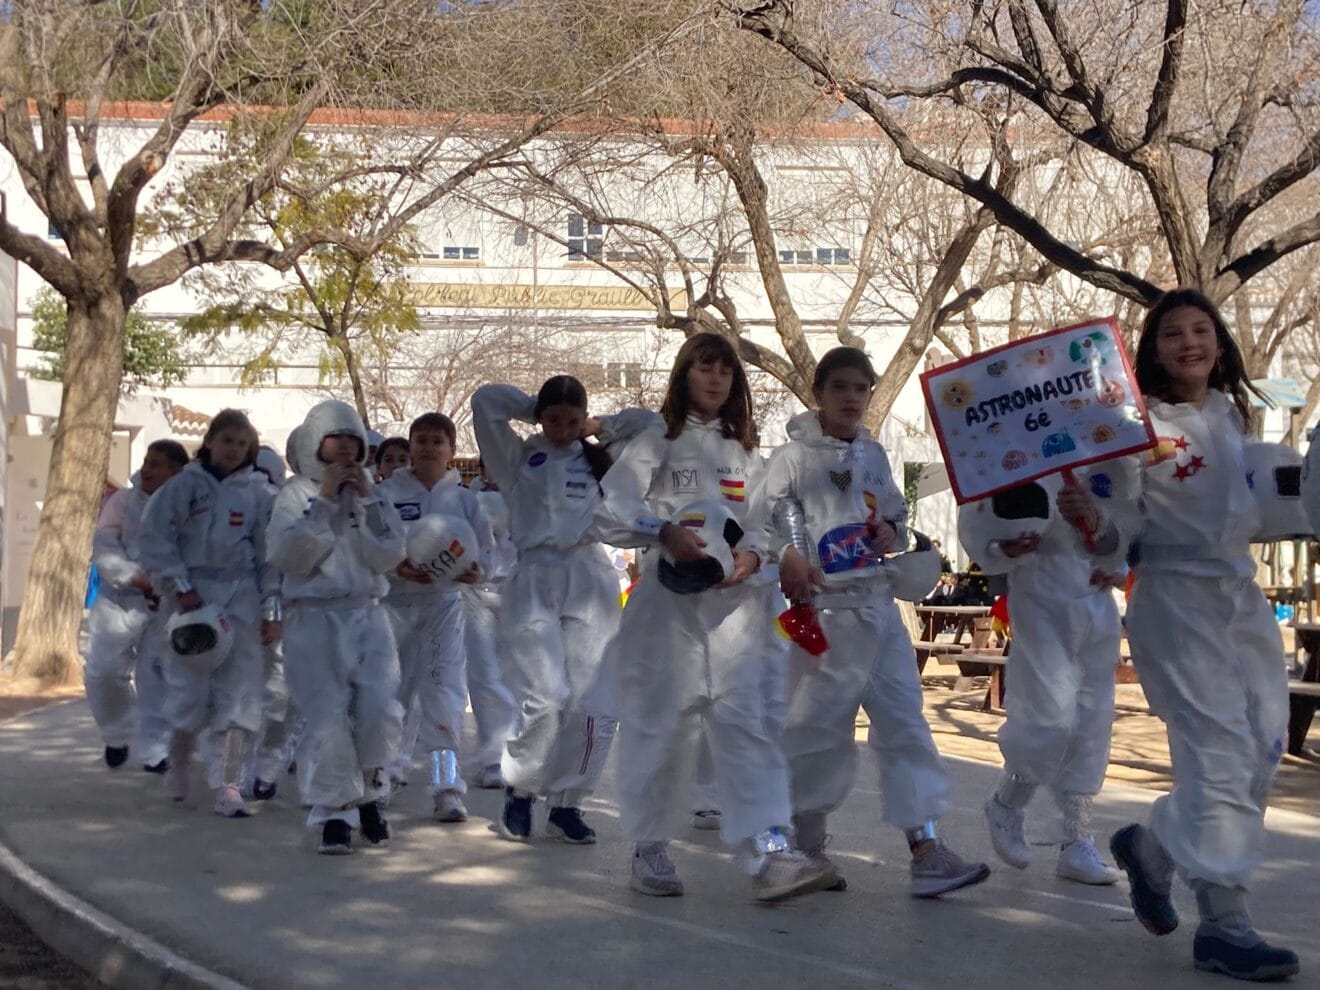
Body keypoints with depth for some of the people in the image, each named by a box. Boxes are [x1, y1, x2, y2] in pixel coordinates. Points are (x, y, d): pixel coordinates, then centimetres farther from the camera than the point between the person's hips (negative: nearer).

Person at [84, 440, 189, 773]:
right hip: (120, 599, 1)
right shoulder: (123, 501, 2)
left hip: (165, 605, -1)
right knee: (102, 672, -2)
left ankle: (154, 751, 14)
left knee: (157, 679, 2)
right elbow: (104, 547, -5)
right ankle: (117, 735, 24)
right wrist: (135, 576, -17)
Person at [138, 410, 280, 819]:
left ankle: (228, 785, 0)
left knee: (240, 692, -3)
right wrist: (179, 587, -11)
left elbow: (269, 555, 7)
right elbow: (155, 536, -5)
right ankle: (178, 765, 28)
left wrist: (271, 609, 2)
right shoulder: (184, 485, 1)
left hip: (242, 597, 2)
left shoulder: (256, 495, 7)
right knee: (190, 688, 1)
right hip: (196, 593, -2)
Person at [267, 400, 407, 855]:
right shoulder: (296, 493, 5)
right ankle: (334, 813, 2)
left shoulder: (372, 493, 13)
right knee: (326, 719, -12)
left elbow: (389, 557, 0)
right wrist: (324, 501, -11)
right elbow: (288, 555, -10)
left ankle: (368, 794, 12)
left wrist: (366, 501, -7)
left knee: (381, 711, -13)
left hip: (368, 616, 2)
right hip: (314, 619, -2)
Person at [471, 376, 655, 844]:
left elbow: (650, 426, 12)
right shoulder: (517, 458, 10)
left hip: (590, 583, 3)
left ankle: (566, 804, 13)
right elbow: (486, 399, -1)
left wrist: (600, 427, 15)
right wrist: (534, 410, 11)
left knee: (595, 707, -4)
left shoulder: (598, 460, 16)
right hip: (534, 583, -2)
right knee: (545, 701, -17)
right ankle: (518, 790, 7)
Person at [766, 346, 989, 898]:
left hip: (878, 608, 5)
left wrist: (892, 531, 1)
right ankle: (807, 847, 20)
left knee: (905, 724, 0)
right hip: (824, 610, -5)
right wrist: (790, 558, -33)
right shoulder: (793, 457, -3)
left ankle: (927, 851, -1)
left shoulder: (874, 456, 14)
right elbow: (771, 518, -14)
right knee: (818, 728, 2)